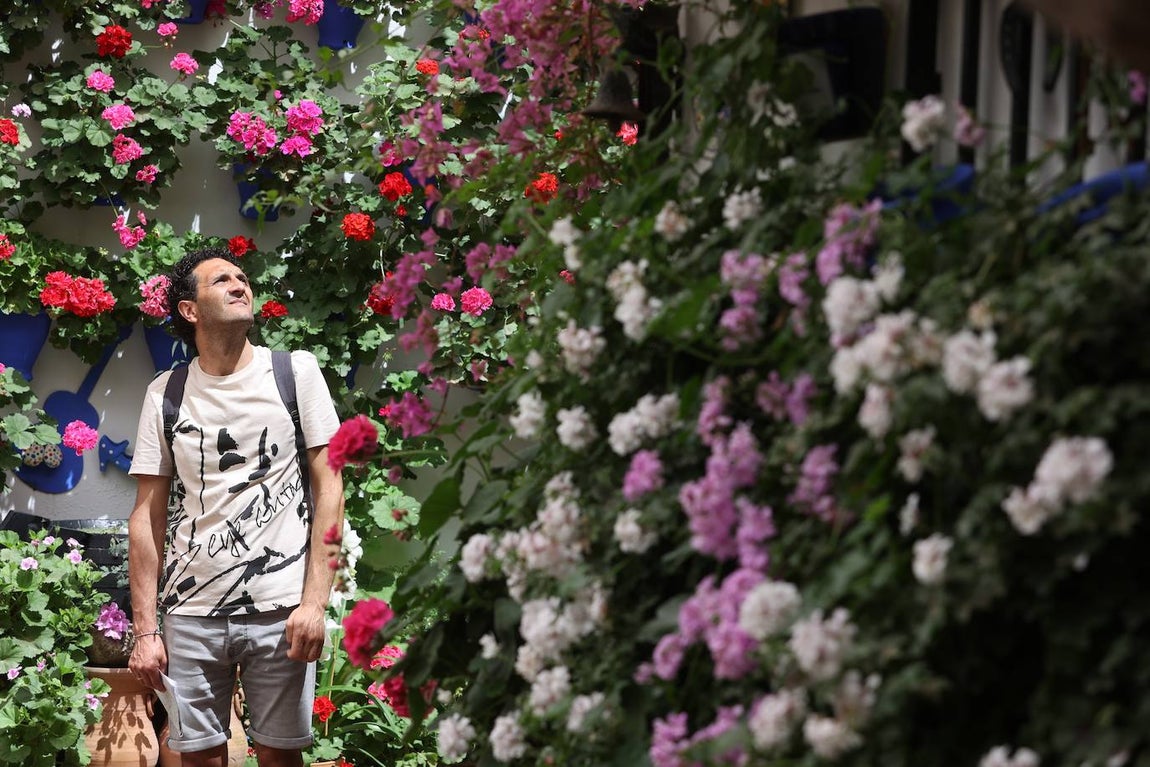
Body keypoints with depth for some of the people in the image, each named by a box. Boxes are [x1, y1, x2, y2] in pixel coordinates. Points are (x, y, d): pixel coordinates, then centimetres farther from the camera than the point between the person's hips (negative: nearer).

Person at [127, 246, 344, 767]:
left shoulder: (296, 371, 4)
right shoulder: (165, 395, 7)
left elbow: (328, 488, 1)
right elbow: (147, 517, 8)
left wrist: (315, 602, -8)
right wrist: (145, 630, 0)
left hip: (281, 608, -1)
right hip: (190, 612, 1)